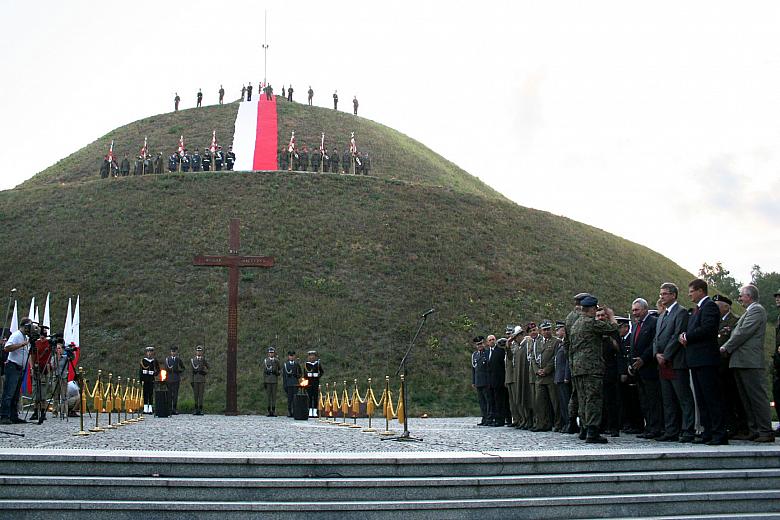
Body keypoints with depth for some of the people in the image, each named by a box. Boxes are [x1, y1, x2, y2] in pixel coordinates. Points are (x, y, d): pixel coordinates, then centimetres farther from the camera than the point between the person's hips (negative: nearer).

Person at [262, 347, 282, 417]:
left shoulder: (277, 361, 7)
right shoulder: (265, 361, 5)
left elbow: (280, 369, 14)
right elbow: (264, 372, 3)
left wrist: (278, 373, -10)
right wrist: (264, 381, -3)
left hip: (275, 381, 0)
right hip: (268, 381, 0)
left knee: (274, 395, 0)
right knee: (268, 395, 1)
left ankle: (274, 411, 4)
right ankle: (269, 411, 4)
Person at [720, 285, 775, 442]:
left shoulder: (757, 309, -8)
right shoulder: (750, 311, 22)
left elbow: (743, 333, -16)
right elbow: (738, 332, 21)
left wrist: (726, 347, -9)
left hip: (750, 362, -10)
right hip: (741, 362, 10)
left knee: (757, 397, -8)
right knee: (747, 399, 10)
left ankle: (766, 432, -6)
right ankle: (754, 431, 14)